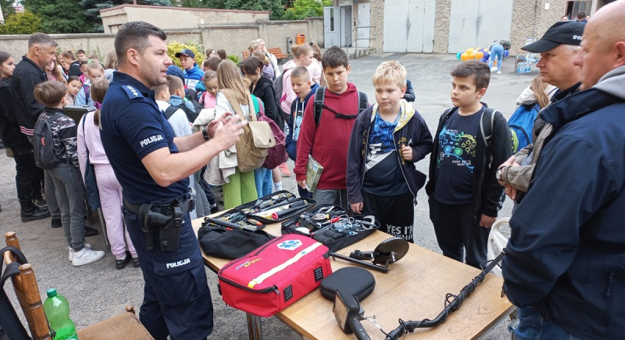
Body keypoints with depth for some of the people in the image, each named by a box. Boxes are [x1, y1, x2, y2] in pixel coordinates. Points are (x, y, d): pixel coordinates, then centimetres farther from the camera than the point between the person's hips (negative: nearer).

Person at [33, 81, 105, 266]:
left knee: (65, 209, 17)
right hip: (69, 168, -8)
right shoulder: (65, 122, -21)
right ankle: (79, 252, 8)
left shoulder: (42, 117, 4)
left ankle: (73, 246, 28)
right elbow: (74, 153, -22)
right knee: (77, 211, 1)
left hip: (54, 167, 9)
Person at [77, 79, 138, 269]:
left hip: (101, 172, 4)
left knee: (111, 216, 12)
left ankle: (120, 256, 23)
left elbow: (82, 153, 6)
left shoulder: (85, 120, 0)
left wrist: (86, 178, 16)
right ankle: (136, 254, 18)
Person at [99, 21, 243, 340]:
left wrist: (204, 135, 2)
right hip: (162, 219, -11)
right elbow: (166, 171, -31)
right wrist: (218, 143, -22)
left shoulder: (124, 95, 11)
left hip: (150, 215, 11)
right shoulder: (132, 103, -22)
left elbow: (162, 148, 15)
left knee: (158, 302, 23)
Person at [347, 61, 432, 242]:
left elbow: (427, 144, 11)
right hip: (368, 193, 1)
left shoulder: (413, 119, -7)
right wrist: (353, 193, -4)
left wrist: (415, 152, -12)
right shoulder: (365, 118, -6)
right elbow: (353, 158, -4)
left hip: (400, 193, 0)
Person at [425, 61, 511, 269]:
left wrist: (491, 208, -11)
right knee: (449, 256, 23)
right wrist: (432, 191, 13)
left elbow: (501, 169, -13)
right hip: (441, 202, 5)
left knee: (475, 262, 14)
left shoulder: (493, 122, -13)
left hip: (472, 205, -5)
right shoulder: (447, 117, 4)